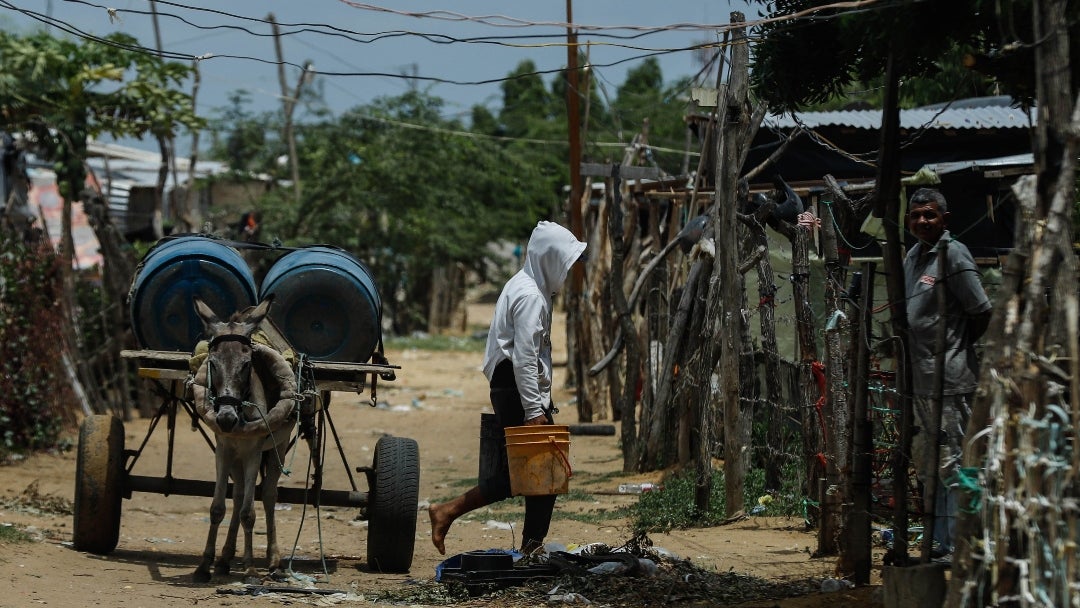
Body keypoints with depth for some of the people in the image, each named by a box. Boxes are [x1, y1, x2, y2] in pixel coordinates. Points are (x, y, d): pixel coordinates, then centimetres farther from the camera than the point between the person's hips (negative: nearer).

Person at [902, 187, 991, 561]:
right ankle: (936, 544, 20)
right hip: (920, 378, 9)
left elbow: (981, 312, -11)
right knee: (924, 462, 13)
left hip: (948, 379, -9)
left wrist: (954, 346, 1)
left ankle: (950, 547, -7)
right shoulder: (913, 257, 15)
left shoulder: (953, 254, -10)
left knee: (949, 463, -8)